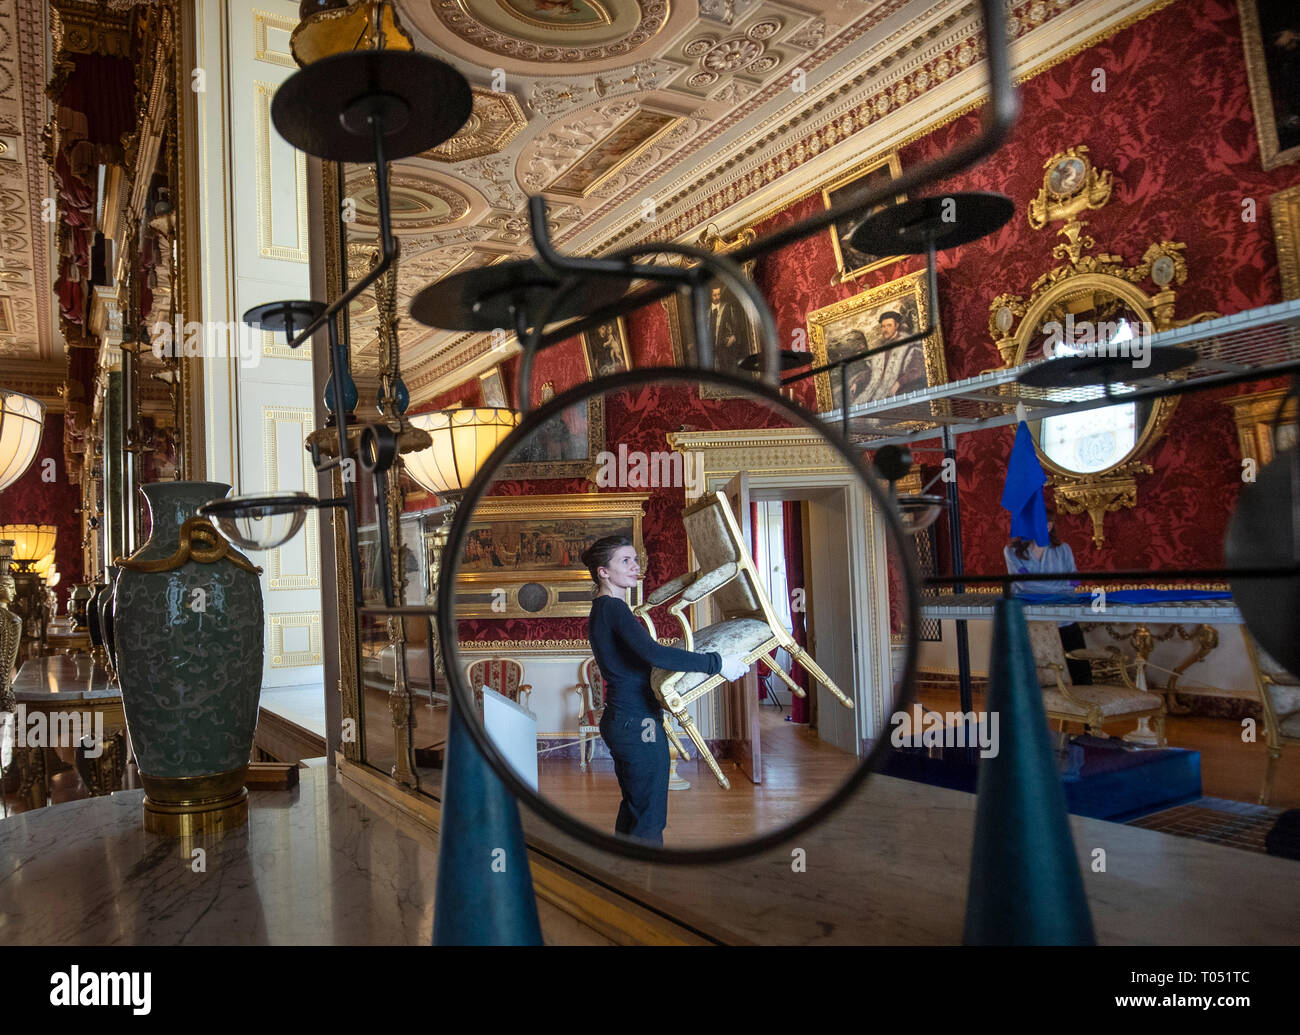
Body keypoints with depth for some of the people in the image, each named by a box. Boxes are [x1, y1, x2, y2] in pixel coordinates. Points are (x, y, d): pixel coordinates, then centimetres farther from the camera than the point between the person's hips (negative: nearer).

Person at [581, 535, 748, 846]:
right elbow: (653, 654, -32)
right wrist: (716, 663, -28)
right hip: (639, 725, -10)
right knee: (649, 818, -2)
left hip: (620, 721, 10)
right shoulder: (613, 608, -18)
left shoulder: (602, 610, 14)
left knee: (632, 807, 21)